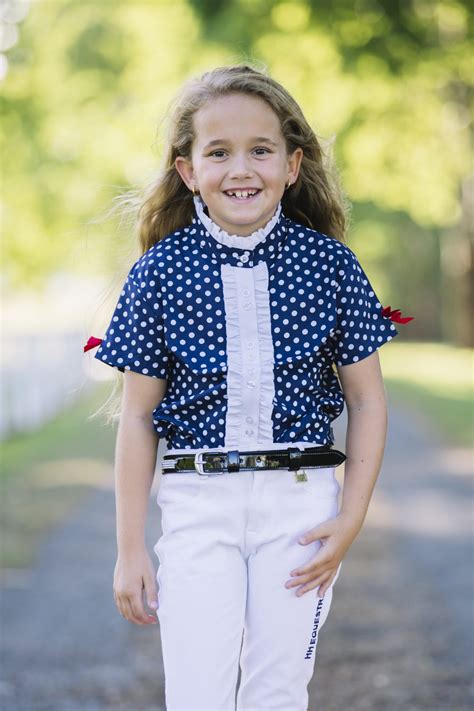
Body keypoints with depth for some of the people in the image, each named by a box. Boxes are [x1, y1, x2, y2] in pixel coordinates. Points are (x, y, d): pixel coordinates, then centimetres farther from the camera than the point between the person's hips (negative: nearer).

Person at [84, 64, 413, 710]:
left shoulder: (329, 265, -1)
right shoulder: (160, 273, -2)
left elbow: (367, 398, 5)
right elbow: (139, 416, 2)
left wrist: (351, 518, -4)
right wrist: (130, 548, 1)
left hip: (301, 506, 1)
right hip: (197, 505, 0)